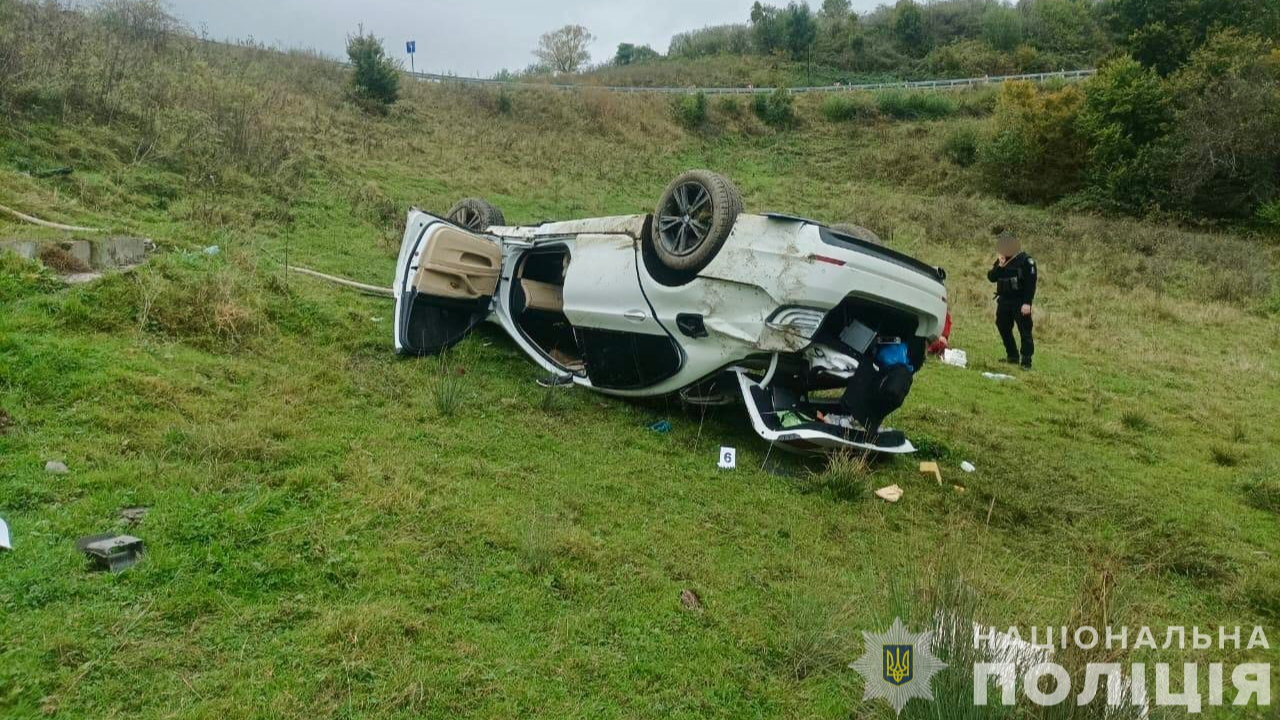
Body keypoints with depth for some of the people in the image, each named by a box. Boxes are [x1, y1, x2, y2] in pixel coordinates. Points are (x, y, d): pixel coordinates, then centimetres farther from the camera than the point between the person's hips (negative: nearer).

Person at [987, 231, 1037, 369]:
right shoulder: (1000, 261, 10)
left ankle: (1026, 361, -5)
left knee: (1025, 331, -7)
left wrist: (1027, 302, -19)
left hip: (1020, 302, -7)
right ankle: (1012, 356, 25)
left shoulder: (1025, 261, -9)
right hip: (1004, 301, 7)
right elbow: (991, 278, 2)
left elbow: (1031, 283, -13)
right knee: (1003, 328, 12)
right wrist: (999, 267, -14)